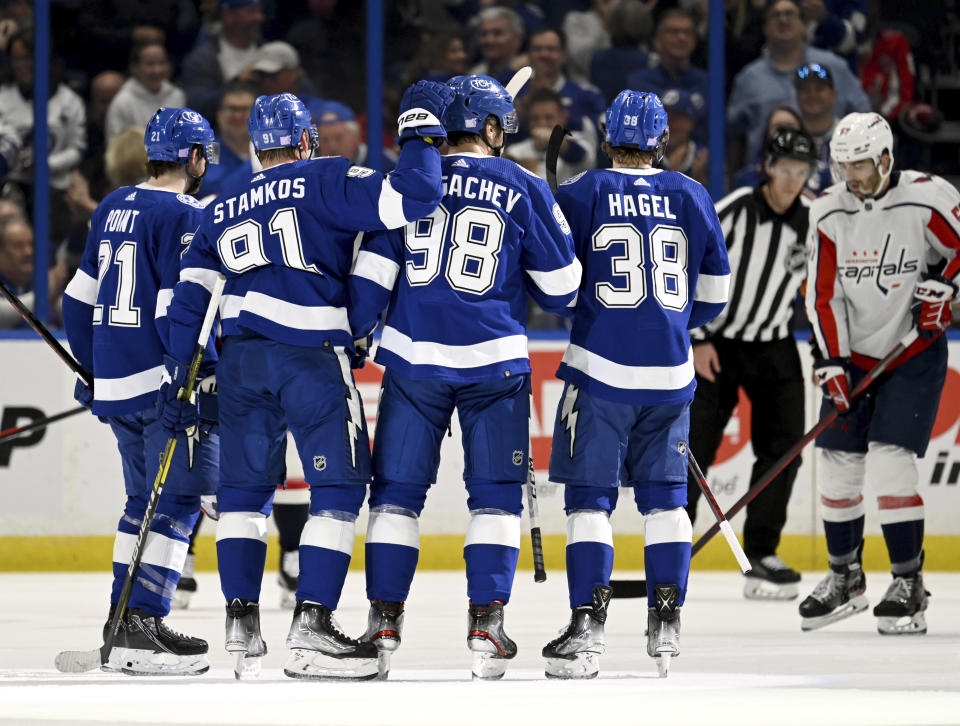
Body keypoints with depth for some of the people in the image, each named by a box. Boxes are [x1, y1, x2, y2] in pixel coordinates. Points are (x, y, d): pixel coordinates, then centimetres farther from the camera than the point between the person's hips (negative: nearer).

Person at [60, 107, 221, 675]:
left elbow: (80, 299, 19)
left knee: (146, 499, 17)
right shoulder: (183, 216, -12)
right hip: (165, 383, -9)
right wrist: (207, 379, -17)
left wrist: (94, 371, 27)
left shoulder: (113, 208, 13)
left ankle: (124, 623, 18)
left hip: (116, 386, 9)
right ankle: (142, 628, -15)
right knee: (178, 501, -7)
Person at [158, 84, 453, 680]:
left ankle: (242, 623, 9)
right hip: (312, 354, -5)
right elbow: (411, 199, -13)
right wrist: (422, 132, 1)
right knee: (341, 486, -1)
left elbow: (190, 294, 14)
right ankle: (312, 630, -9)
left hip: (240, 356, 5)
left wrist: (181, 374, 16)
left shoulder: (224, 207, 18)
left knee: (245, 486, 14)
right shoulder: (325, 180, 0)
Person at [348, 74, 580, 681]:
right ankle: (486, 625, -3)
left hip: (414, 354, 1)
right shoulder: (524, 188, 0)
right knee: (495, 492, 6)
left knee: (398, 489, 8)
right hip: (494, 358, -1)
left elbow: (373, 271, 1)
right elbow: (560, 284, 3)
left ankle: (384, 623, 4)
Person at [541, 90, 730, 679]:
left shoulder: (583, 194, -4)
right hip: (671, 371, 3)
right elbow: (715, 287, 13)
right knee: (665, 495, 14)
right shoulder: (692, 197, 4)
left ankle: (588, 627, -8)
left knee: (590, 496, 0)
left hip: (602, 366, -3)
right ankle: (666, 622, 11)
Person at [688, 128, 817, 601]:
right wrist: (698, 341, -15)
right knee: (695, 444, -8)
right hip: (717, 343, -4)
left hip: (774, 345, 4)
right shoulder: (733, 212, -17)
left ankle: (761, 554, 3)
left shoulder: (813, 221, -4)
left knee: (783, 447, -3)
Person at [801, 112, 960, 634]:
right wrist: (831, 365, -9)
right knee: (837, 465, 4)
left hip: (914, 352, -4)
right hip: (853, 354, 4)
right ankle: (845, 578, 22)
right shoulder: (829, 213, -3)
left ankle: (908, 585, -6)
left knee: (890, 464, -15)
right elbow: (823, 294, -2)